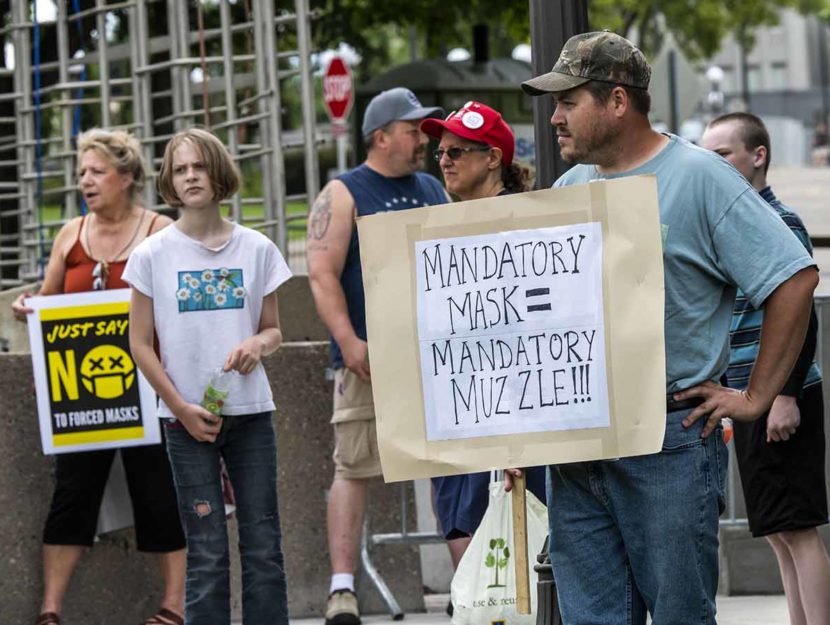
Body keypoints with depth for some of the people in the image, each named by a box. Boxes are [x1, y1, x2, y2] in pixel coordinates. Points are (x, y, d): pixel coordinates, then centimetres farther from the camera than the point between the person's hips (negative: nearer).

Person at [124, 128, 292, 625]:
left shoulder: (256, 249, 5)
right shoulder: (154, 254, 0)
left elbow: (273, 329, 13)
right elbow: (141, 344, 2)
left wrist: (258, 344, -12)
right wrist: (182, 408, -6)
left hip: (250, 413, 2)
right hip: (188, 419, -2)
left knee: (264, 546, 1)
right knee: (207, 554, -1)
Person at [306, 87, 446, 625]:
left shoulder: (433, 190, 16)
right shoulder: (343, 196, 0)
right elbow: (323, 274, -8)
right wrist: (349, 342, -19)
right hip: (371, 357, -5)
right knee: (355, 468, -7)